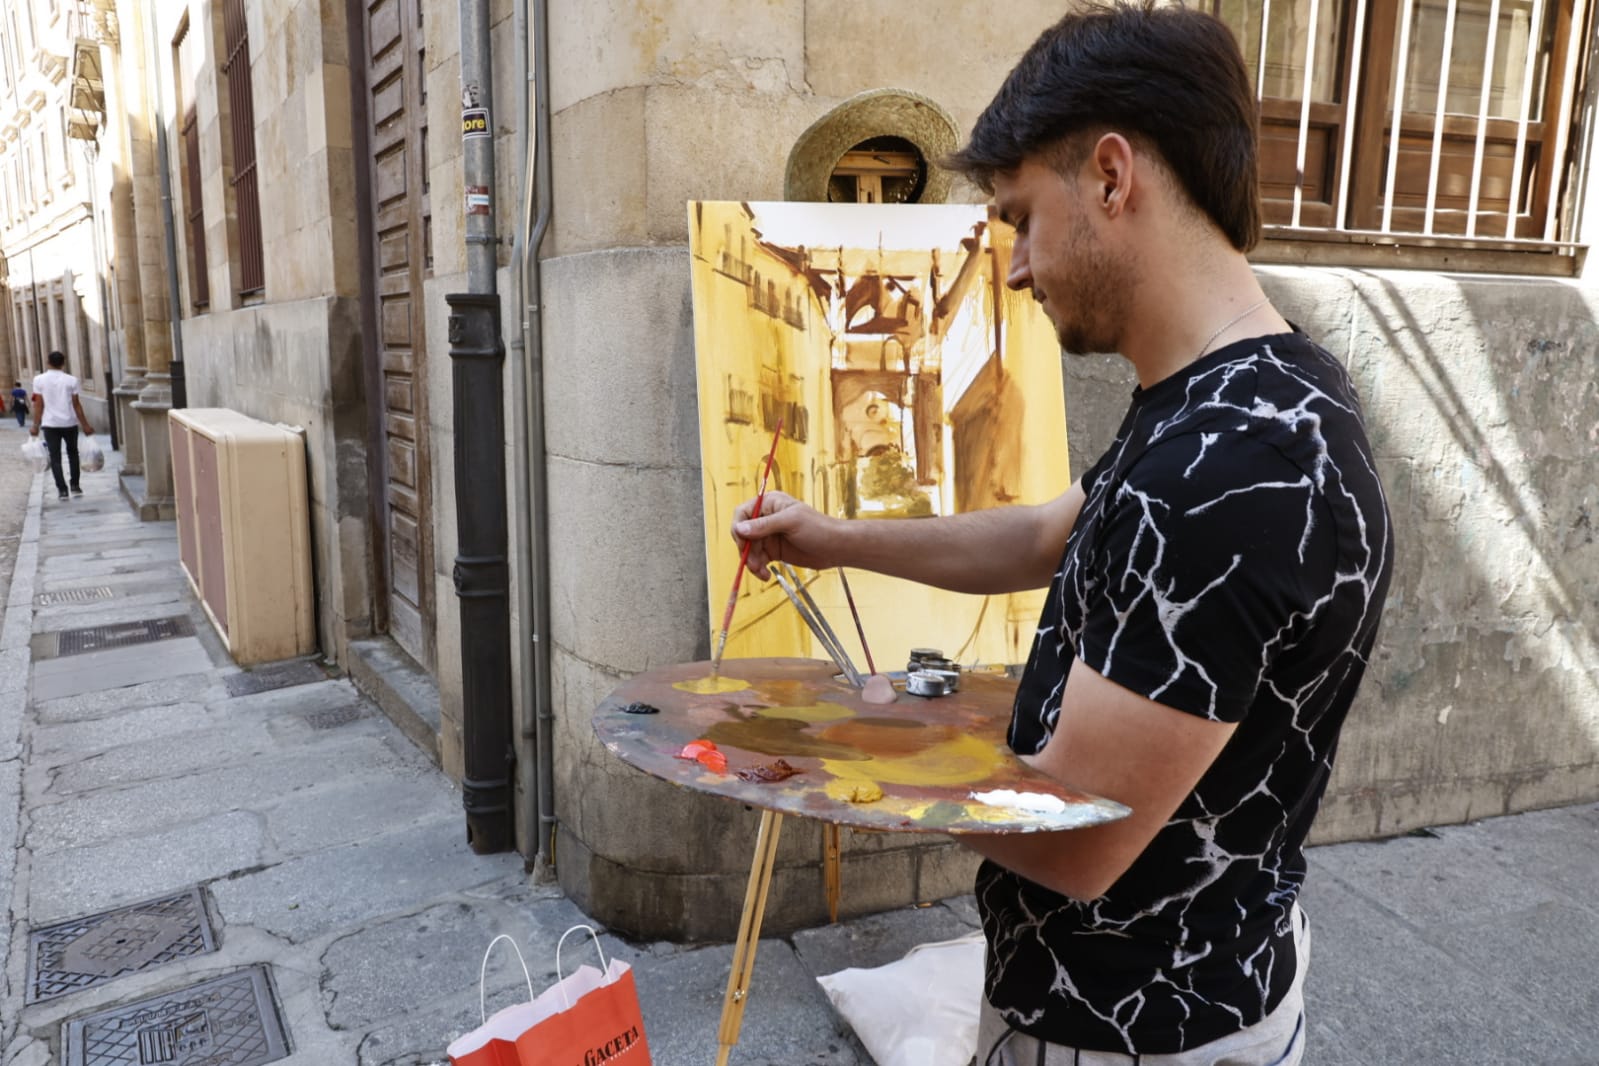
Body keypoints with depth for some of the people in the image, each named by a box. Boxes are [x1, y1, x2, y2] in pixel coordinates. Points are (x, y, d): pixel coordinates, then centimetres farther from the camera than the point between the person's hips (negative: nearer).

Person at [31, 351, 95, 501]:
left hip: (50, 424, 0)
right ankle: (75, 486, 18)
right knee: (72, 454, 18)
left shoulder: (39, 380, -2)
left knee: (55, 457, 4)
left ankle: (62, 489, -3)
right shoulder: (71, 380, -3)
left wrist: (35, 426, 2)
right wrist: (85, 425, 3)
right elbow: (76, 405, -3)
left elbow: (38, 405, -3)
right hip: (69, 423, 0)